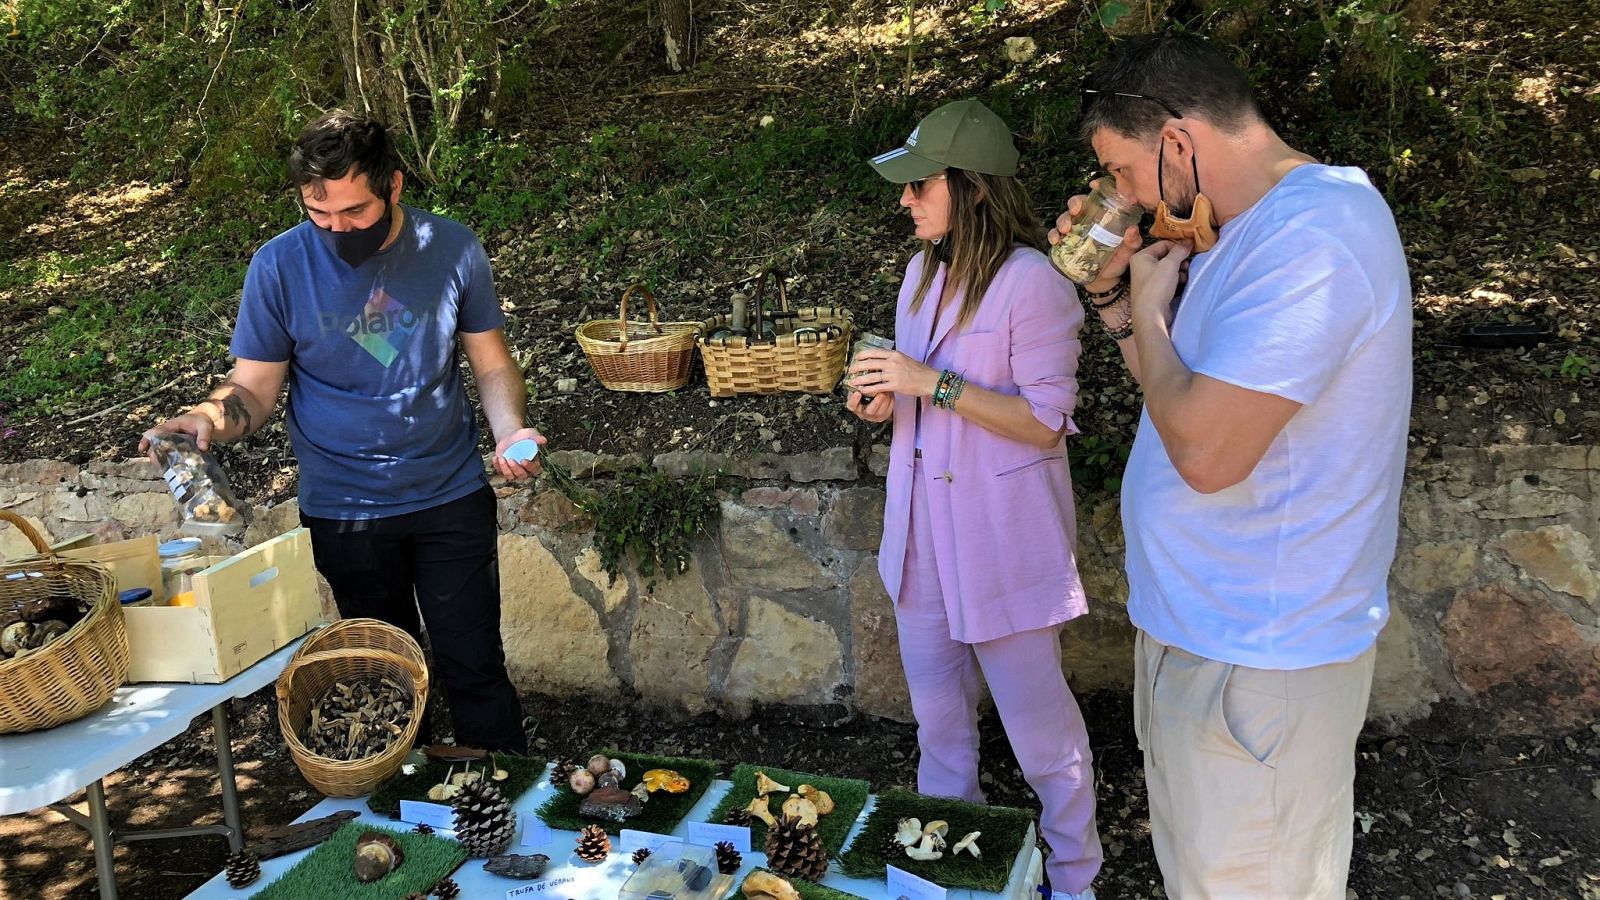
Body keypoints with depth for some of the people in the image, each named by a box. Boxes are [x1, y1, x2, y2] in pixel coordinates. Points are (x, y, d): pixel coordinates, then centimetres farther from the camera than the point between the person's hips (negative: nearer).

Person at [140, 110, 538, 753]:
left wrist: (510, 430, -18)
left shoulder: (451, 248, -7)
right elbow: (254, 387, -5)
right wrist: (212, 417, -27)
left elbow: (493, 366, 1)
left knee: (475, 668, 4)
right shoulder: (280, 265, -9)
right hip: (342, 512, 1)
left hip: (453, 497, 0)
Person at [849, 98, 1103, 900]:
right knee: (936, 714, 19)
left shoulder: (1031, 283, -17)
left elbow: (1045, 422, -19)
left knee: (1037, 719, 6)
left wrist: (932, 383, -24)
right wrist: (888, 401, -3)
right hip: (922, 525, 8)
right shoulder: (925, 271, 7)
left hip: (1001, 531, -7)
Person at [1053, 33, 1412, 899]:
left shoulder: (1313, 236, -25)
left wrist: (1149, 310, -15)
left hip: (1258, 658, -10)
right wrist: (1112, 289, 4)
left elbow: (1205, 451, -30)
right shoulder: (1256, 228, 8)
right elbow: (1179, 390, 17)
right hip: (1203, 622, 10)